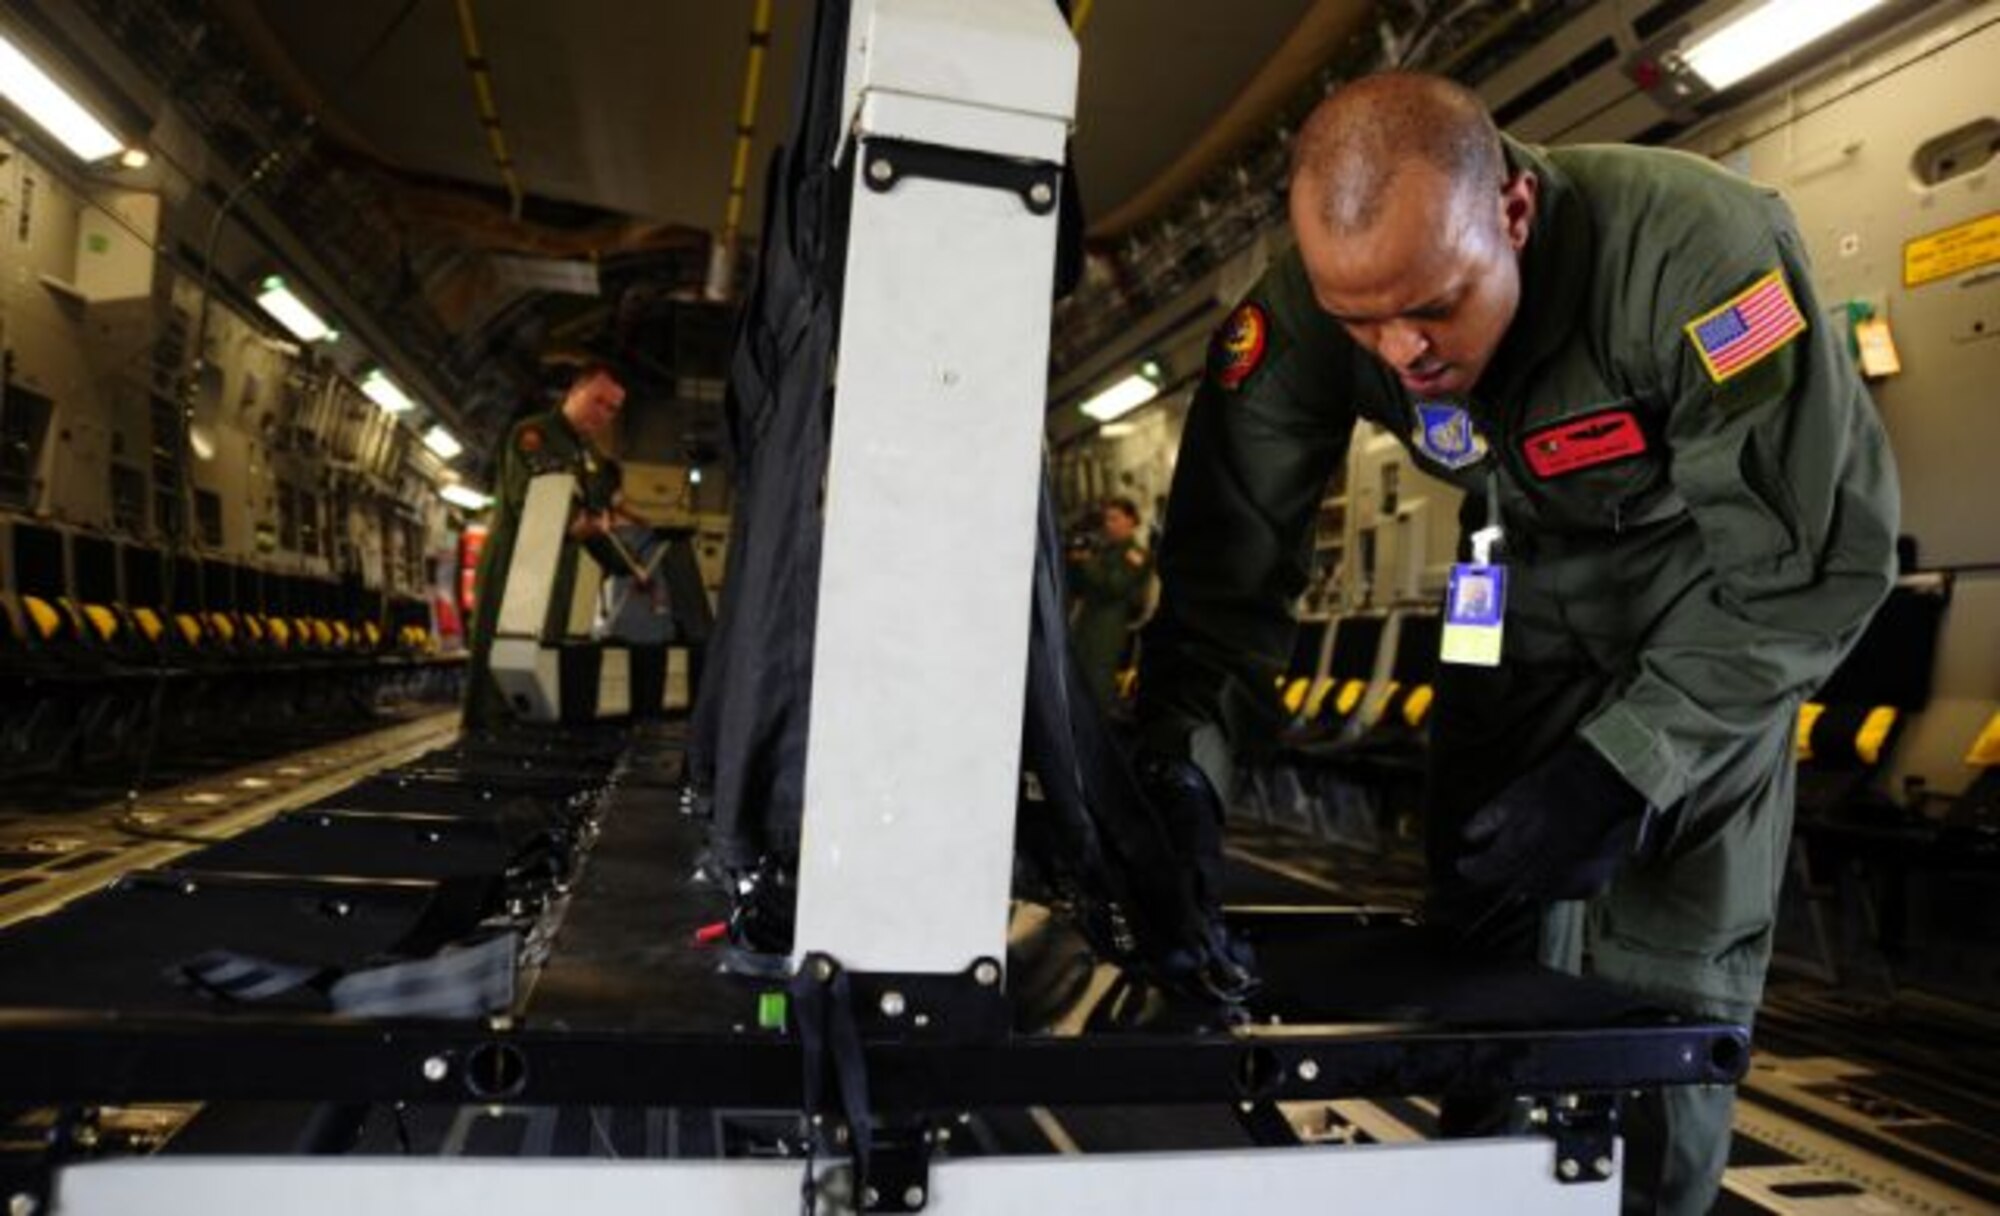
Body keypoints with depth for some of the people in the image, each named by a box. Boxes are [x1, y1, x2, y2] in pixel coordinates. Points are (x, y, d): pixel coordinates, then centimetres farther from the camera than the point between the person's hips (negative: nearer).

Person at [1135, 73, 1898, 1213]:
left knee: (1671, 974, -3)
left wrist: (1620, 766, -35)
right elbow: (1232, 554, -25)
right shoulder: (1305, 310, -26)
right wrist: (1179, 768, -38)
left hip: (1717, 617, -3)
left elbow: (1818, 557, -30)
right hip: (1527, 610, 3)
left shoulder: (1696, 249, -36)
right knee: (1487, 944, 6)